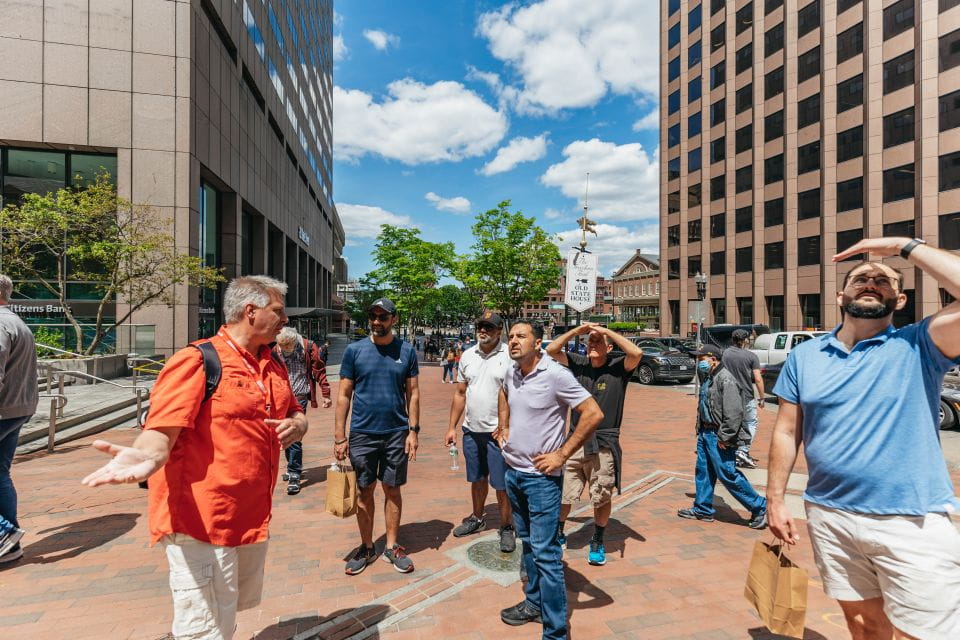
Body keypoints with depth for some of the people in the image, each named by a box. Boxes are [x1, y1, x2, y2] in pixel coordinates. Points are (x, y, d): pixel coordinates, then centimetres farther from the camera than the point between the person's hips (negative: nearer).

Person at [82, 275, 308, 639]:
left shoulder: (274, 366, 8)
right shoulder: (197, 361, -16)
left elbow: (295, 414, 18)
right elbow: (162, 431, -21)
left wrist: (296, 425, -5)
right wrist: (146, 456, -43)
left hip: (254, 518, 8)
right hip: (202, 521, -7)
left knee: (238, 606, 25)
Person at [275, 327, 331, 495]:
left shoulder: (308, 347, -8)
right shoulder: (276, 350, 1)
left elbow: (319, 372, -4)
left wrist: (326, 395, -6)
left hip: (299, 396, -5)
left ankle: (294, 475, -3)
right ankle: (294, 467, 32)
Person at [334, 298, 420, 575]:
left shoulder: (407, 351, 0)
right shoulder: (354, 350, -2)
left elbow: (413, 393, 2)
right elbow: (344, 395, -1)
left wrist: (413, 430, -5)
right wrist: (339, 436, -4)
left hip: (397, 433, 0)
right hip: (362, 434, 0)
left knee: (392, 490, 12)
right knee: (365, 491, 12)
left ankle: (392, 547, 28)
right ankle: (366, 547, 29)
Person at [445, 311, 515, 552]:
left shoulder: (510, 356, -11)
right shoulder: (467, 356, 6)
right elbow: (460, 393, 10)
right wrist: (452, 427, 9)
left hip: (499, 432, -5)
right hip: (471, 430, 5)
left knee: (502, 484, 5)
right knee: (477, 478, 20)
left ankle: (507, 527, 25)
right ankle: (477, 518, 40)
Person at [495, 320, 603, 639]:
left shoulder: (556, 374, -19)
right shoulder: (511, 373, 2)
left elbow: (593, 413, -20)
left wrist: (562, 455, -18)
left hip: (540, 476, -7)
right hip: (513, 471, 7)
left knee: (545, 552, -2)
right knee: (528, 542, 21)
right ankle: (534, 602, 39)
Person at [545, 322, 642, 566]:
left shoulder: (618, 368, -5)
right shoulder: (578, 364, 3)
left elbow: (637, 353, -23)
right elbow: (551, 350, -3)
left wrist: (607, 330, -18)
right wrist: (577, 330, -10)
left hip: (604, 445, -2)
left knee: (602, 498, 13)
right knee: (563, 495, 9)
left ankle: (597, 542, 36)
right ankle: (558, 534, 33)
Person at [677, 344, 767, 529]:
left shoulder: (726, 379, -19)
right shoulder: (708, 378, 13)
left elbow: (734, 412, -24)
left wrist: (724, 437, -22)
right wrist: (700, 428, 17)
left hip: (719, 436, -10)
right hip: (705, 433, 10)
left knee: (728, 475, -4)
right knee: (703, 472, 14)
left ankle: (759, 508, 13)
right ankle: (703, 509, 26)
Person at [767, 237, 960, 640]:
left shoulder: (918, 346, -6)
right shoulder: (804, 356, 2)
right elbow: (787, 432, 5)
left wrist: (905, 247, -16)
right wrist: (775, 499, 3)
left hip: (912, 524, -3)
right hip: (828, 516, 3)